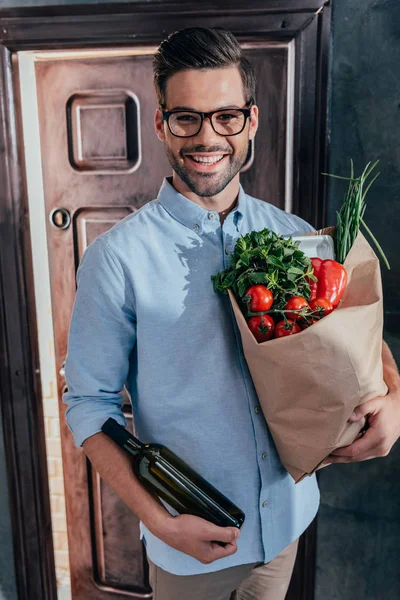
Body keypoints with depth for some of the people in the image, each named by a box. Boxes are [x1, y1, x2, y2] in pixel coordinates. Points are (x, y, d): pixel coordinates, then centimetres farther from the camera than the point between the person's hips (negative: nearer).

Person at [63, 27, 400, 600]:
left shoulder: (294, 235, -5)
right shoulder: (117, 259, -17)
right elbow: (89, 403, -12)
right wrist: (158, 520, -19)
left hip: (287, 520, 4)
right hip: (188, 538, -3)